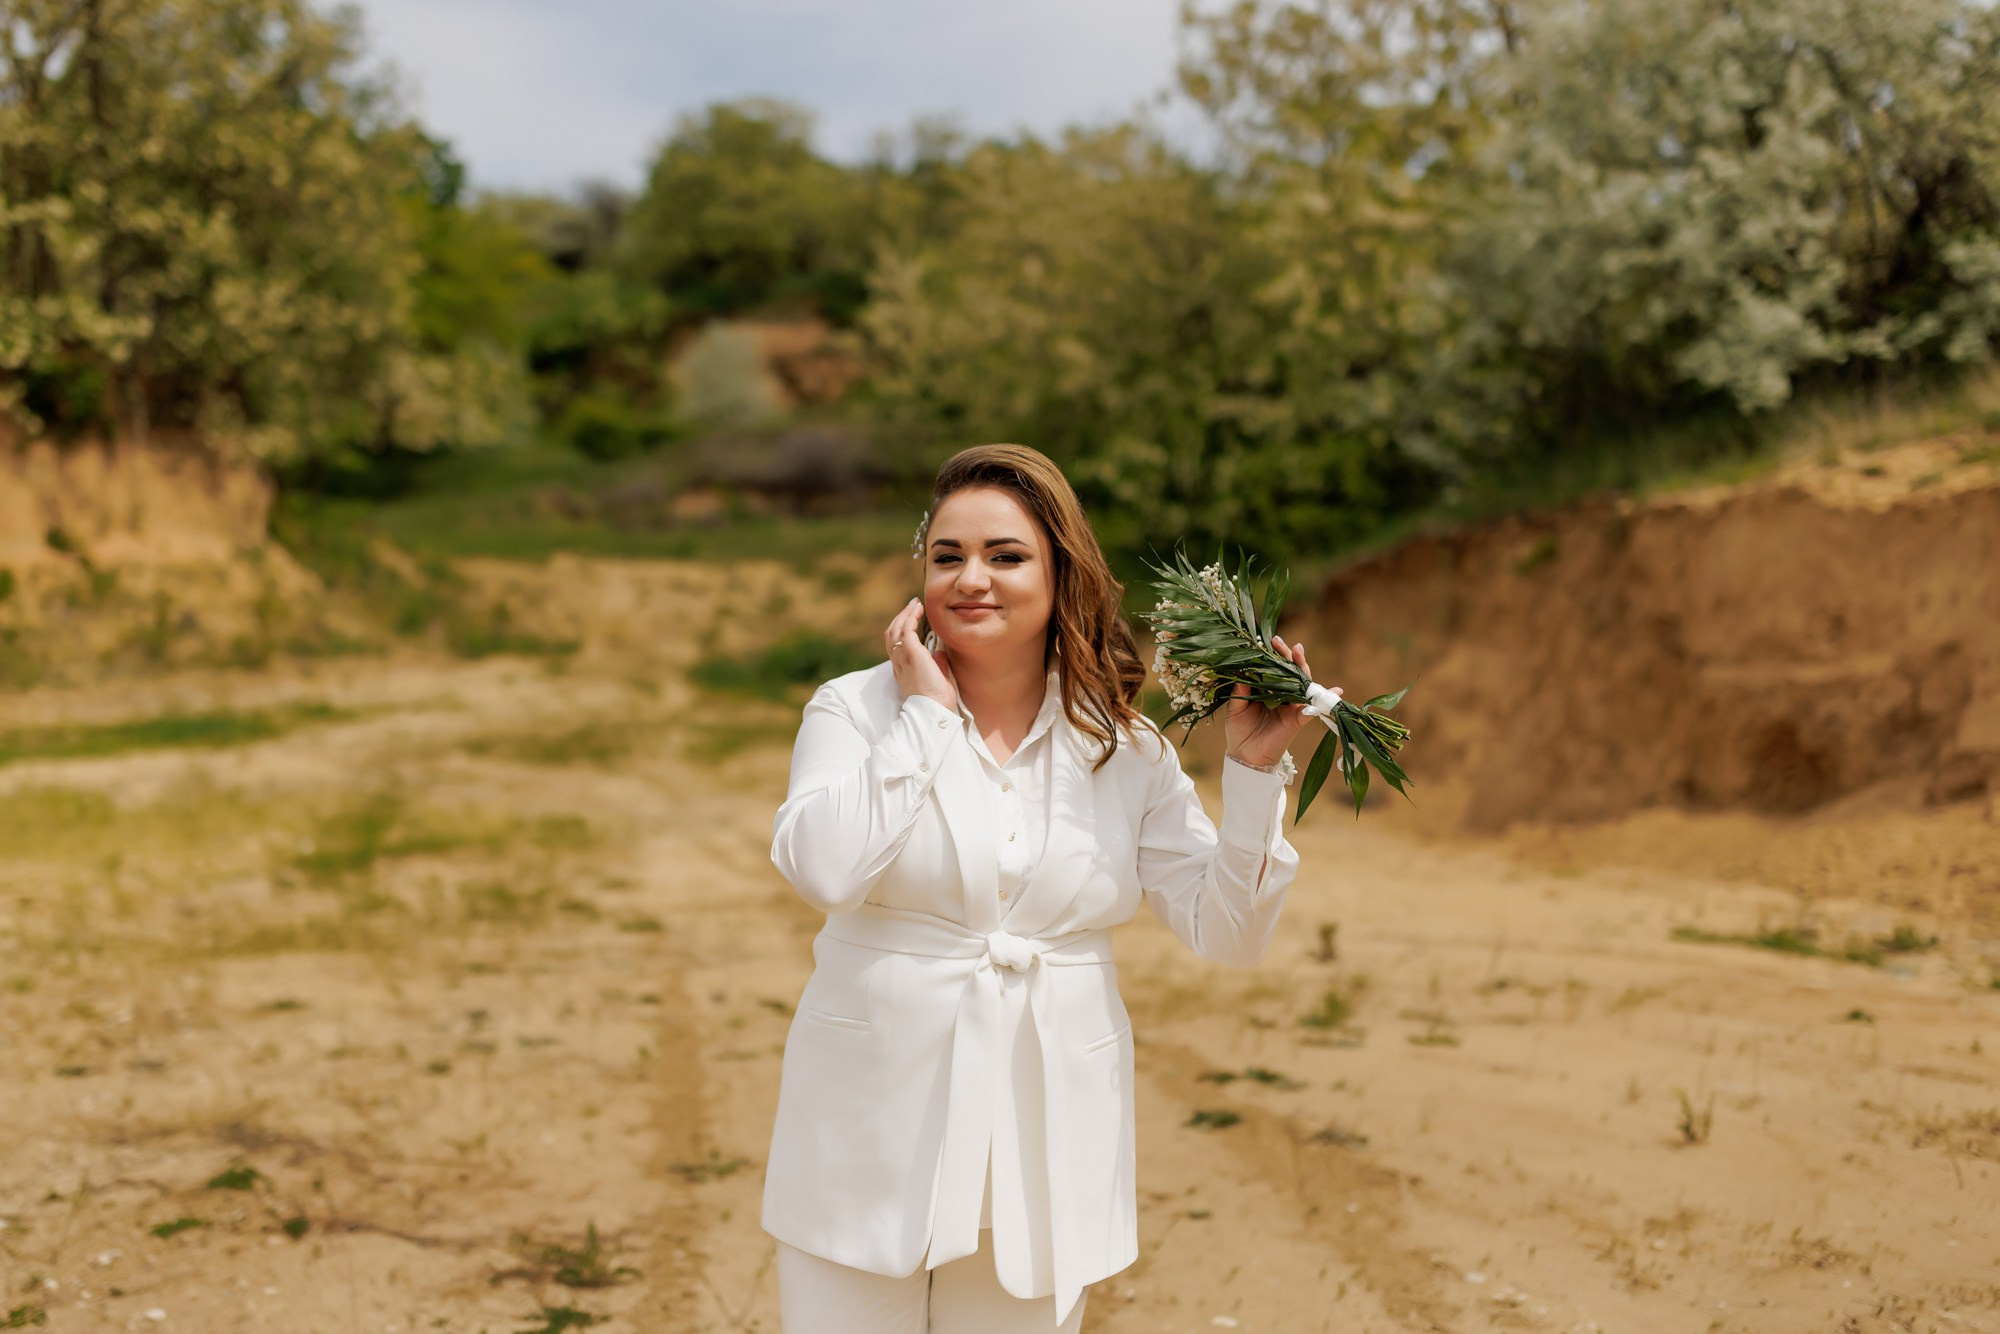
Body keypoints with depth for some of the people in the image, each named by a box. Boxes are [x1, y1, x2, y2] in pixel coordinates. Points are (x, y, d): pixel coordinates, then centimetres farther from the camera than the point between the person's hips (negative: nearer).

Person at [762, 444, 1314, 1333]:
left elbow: (1227, 934, 1)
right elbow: (820, 868, -20)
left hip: (1040, 1152, 2)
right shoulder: (856, 709, -1)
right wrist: (924, 714, -13)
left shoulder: (1127, 750, 4)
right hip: (873, 1141, -1)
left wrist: (1253, 770, -9)